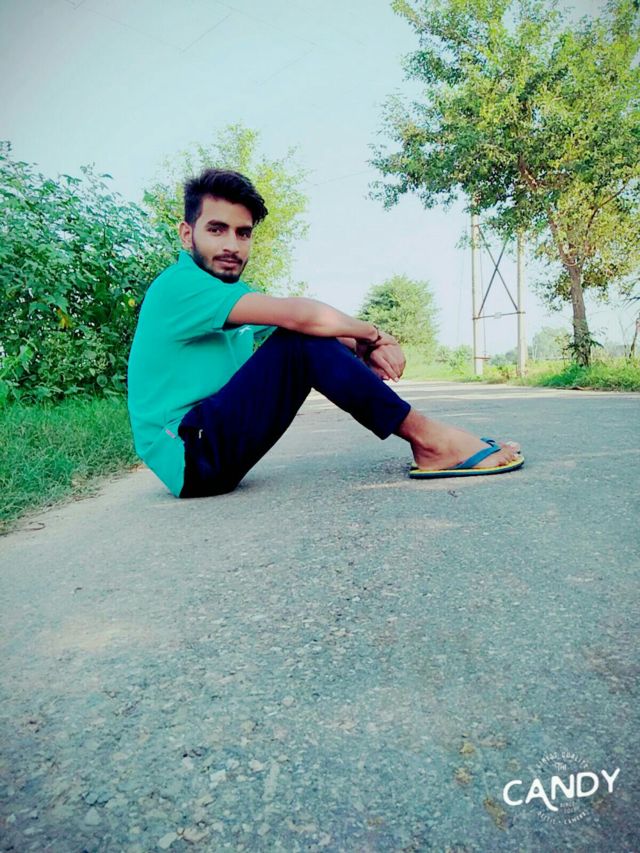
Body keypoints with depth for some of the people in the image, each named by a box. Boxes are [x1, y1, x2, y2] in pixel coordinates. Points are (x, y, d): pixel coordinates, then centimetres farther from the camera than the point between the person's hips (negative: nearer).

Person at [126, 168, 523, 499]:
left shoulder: (233, 291, 14)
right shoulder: (179, 283, -15)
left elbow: (320, 326, 6)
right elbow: (301, 315, -27)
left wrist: (365, 347, -14)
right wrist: (375, 335, -12)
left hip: (213, 445, 9)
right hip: (189, 456, -9)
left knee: (307, 337, 3)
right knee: (302, 340, -22)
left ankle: (425, 437, 0)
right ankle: (428, 438, -17)